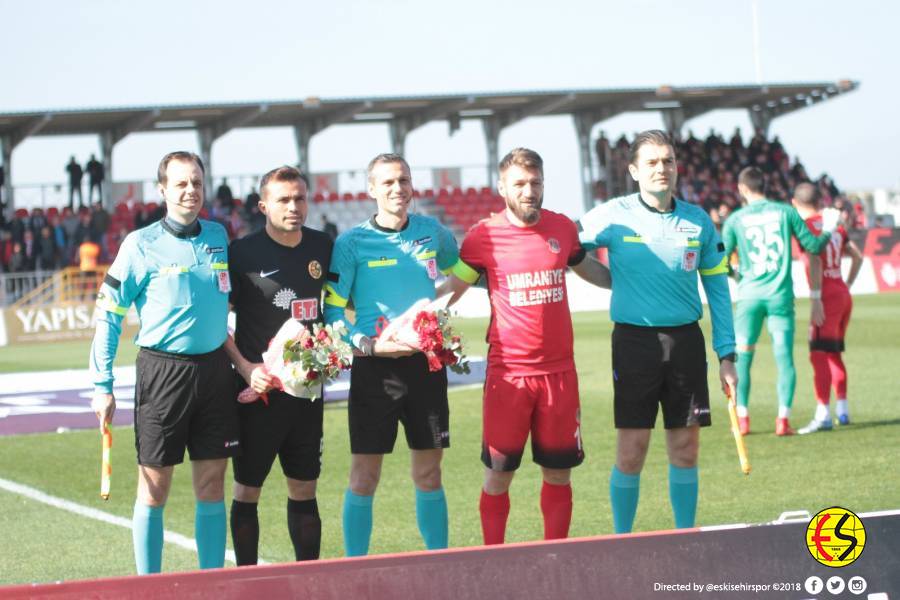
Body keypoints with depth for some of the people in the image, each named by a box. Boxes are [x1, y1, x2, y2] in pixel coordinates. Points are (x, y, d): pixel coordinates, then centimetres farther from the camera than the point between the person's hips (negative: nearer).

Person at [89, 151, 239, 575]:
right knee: (154, 488, 1)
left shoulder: (218, 237, 8)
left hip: (214, 369, 4)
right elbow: (108, 315, -3)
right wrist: (102, 385, -8)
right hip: (162, 370, -4)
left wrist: (242, 362, 14)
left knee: (212, 487, 7)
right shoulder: (142, 245, -5)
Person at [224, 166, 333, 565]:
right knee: (247, 489, 1)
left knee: (304, 489, 11)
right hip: (259, 386, -5)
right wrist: (245, 367, -16)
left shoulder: (321, 247, 6)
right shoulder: (243, 253, -9)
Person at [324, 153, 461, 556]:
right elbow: (333, 311, -6)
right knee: (364, 476, -3)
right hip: (374, 368, -3)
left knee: (429, 474, 9)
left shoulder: (432, 233, 6)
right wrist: (369, 344, -19)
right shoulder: (352, 243, -5)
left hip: (426, 362, 3)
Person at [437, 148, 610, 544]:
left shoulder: (562, 228, 5)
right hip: (507, 373, -3)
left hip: (559, 370, 3)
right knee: (497, 475, 0)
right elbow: (453, 286, 4)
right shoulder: (484, 235, -5)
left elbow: (588, 269, 25)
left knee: (558, 472, 8)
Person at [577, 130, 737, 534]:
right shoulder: (612, 217, -3)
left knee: (685, 448, 6)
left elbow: (717, 289, 9)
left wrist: (726, 355, 6)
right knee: (631, 452, -2)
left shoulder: (698, 221, 5)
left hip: (685, 341, 3)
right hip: (634, 341, -2)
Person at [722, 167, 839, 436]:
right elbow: (813, 246, 3)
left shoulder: (735, 219, 0)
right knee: (784, 358, 3)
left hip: (749, 295, 0)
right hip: (781, 294, 0)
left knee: (742, 358, 9)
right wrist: (829, 230, 22)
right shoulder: (786, 212, 1)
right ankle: (783, 419, -5)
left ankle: (742, 419, 6)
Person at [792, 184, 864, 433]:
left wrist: (815, 299, -20)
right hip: (844, 295, 8)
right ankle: (842, 409, 21)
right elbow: (858, 256, 19)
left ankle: (823, 415, -19)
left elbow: (815, 262, -19)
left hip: (827, 297, -8)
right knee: (834, 353, 18)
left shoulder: (806, 226, -9)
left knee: (820, 355, -11)